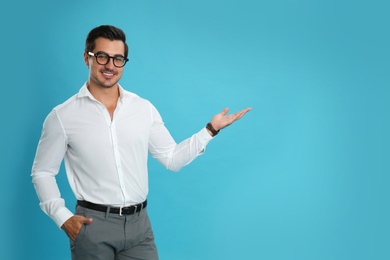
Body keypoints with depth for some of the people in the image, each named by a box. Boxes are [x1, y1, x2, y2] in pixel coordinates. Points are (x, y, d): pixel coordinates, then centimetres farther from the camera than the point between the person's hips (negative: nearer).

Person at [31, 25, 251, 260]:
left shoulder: (144, 108, 5)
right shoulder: (63, 116, -3)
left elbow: (172, 159, 9)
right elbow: (43, 172, 4)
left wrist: (211, 129, 0)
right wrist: (63, 218, -8)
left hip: (139, 224, 3)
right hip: (93, 224, -2)